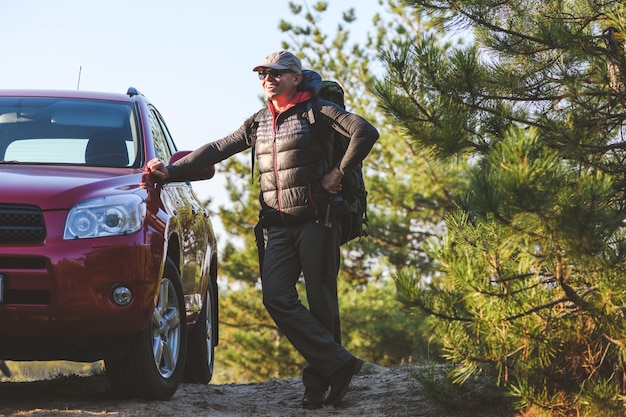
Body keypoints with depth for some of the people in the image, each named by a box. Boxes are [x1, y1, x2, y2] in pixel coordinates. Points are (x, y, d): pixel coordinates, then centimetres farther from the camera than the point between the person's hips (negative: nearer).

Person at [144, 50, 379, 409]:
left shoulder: (316, 111, -1)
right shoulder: (259, 122, 18)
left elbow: (365, 132, -13)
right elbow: (217, 150, 19)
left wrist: (339, 173, -11)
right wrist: (172, 172, 12)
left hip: (316, 221, -5)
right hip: (279, 227, 5)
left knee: (321, 301, -4)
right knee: (277, 297, -12)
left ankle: (319, 383, 3)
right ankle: (339, 364, -11)